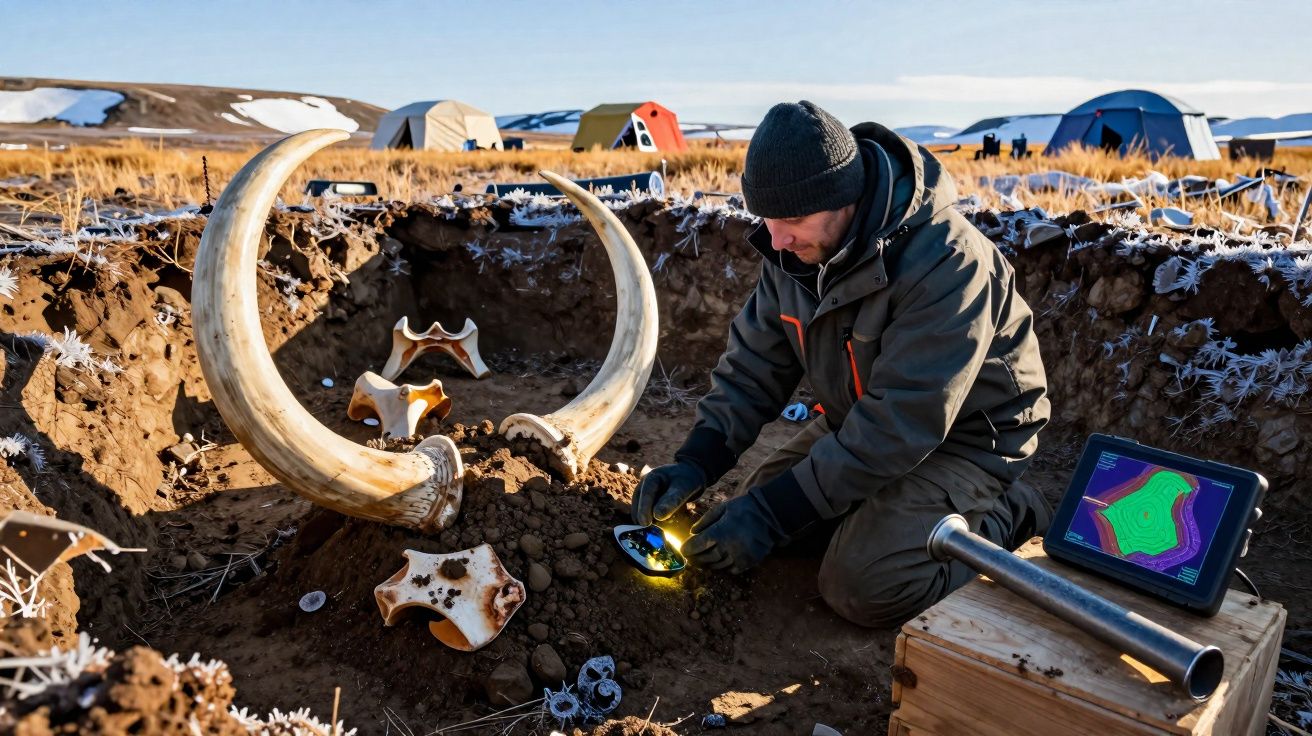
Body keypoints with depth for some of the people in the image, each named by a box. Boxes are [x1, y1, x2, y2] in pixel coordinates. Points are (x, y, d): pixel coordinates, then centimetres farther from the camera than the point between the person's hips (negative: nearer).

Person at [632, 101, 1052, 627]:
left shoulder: (946, 264, -33)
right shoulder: (796, 247, -9)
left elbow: (900, 425, -33)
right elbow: (754, 363, -4)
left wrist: (773, 514, -33)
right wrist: (696, 462, -18)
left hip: (964, 436, -7)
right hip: (861, 418, 7)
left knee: (862, 589, -21)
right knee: (751, 510, 1)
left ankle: (1003, 517, 3)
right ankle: (889, 506, 17)